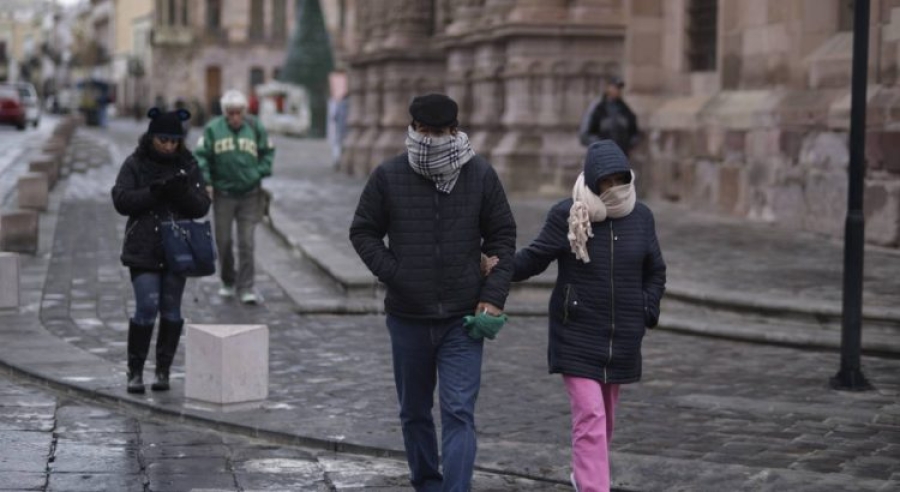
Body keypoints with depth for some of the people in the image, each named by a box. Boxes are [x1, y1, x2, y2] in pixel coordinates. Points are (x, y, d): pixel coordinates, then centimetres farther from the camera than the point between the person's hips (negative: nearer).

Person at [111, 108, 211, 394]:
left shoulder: (188, 166, 5)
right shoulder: (135, 164, 0)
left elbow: (202, 207, 1)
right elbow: (121, 200, -9)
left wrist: (184, 192, -19)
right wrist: (154, 192, -21)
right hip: (143, 250, -2)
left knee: (171, 310, 6)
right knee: (147, 307, -11)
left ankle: (163, 370, 16)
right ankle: (135, 371, 2)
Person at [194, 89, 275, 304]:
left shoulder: (255, 128, 0)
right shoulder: (212, 129, -4)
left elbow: (268, 151, 10)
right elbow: (200, 156, -3)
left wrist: (261, 173, -3)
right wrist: (205, 181, -11)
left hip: (249, 195, 0)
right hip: (223, 194, 0)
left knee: (246, 243, -3)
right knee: (223, 241, 8)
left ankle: (246, 288, 1)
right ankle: (228, 282, 27)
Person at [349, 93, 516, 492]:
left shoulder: (480, 175, -1)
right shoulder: (388, 176, -3)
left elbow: (502, 236, 5)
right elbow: (363, 231, 6)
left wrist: (493, 295, -4)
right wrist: (392, 273, -8)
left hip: (463, 319, -2)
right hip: (408, 318, 2)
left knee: (459, 413, -10)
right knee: (414, 412, 15)